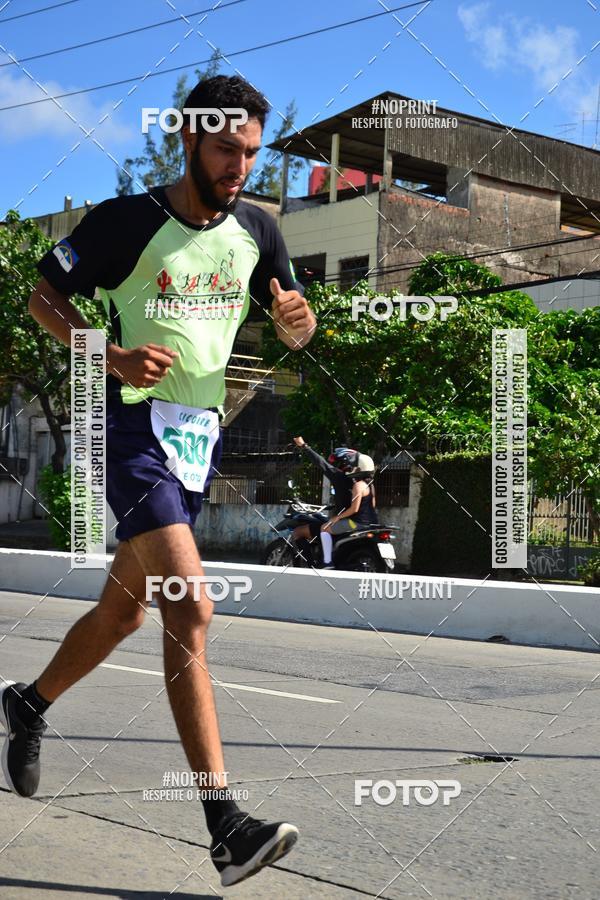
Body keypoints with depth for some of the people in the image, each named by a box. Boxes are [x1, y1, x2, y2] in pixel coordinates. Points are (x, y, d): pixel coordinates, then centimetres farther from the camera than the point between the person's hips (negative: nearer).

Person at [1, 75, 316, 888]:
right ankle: (225, 824, -20)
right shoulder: (126, 221, -9)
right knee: (191, 609, -20)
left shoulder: (255, 231, 7)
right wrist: (114, 357, -18)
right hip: (137, 426, -7)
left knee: (125, 612, 17)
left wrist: (298, 318, -10)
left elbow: (294, 334, 15)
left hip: (202, 432, 7)